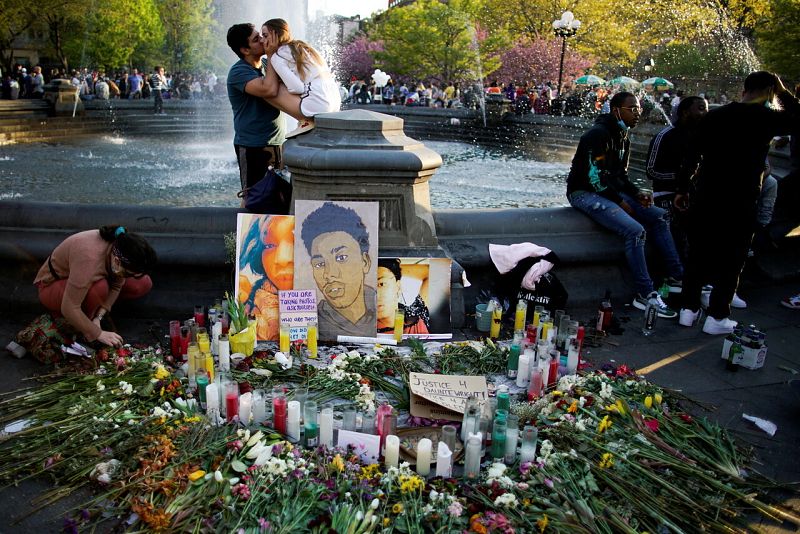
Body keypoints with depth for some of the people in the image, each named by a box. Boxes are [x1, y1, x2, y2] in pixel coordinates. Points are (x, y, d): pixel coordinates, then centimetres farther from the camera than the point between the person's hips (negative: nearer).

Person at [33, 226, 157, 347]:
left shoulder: (121, 248, -23)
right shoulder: (90, 259, -42)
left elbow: (116, 286, -11)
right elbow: (69, 309, -39)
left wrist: (99, 317, -22)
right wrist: (98, 333, -32)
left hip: (86, 278, 7)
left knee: (143, 284, -10)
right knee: (99, 288, -38)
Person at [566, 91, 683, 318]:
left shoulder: (623, 138, 15)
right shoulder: (599, 134, -16)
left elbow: (621, 175, 19)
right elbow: (595, 178, -22)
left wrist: (637, 194, 0)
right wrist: (621, 202, -15)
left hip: (608, 191, 10)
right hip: (584, 193, -10)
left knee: (659, 216, 6)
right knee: (635, 230, -26)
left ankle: (676, 276, 10)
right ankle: (645, 295, -19)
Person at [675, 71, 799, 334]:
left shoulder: (714, 115, 4)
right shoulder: (768, 118, -8)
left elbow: (692, 157, 5)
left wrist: (682, 189, 13)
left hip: (704, 199, 4)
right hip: (740, 203, -4)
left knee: (697, 255, 12)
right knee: (731, 261, 7)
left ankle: (689, 309, 17)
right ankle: (716, 317, 10)